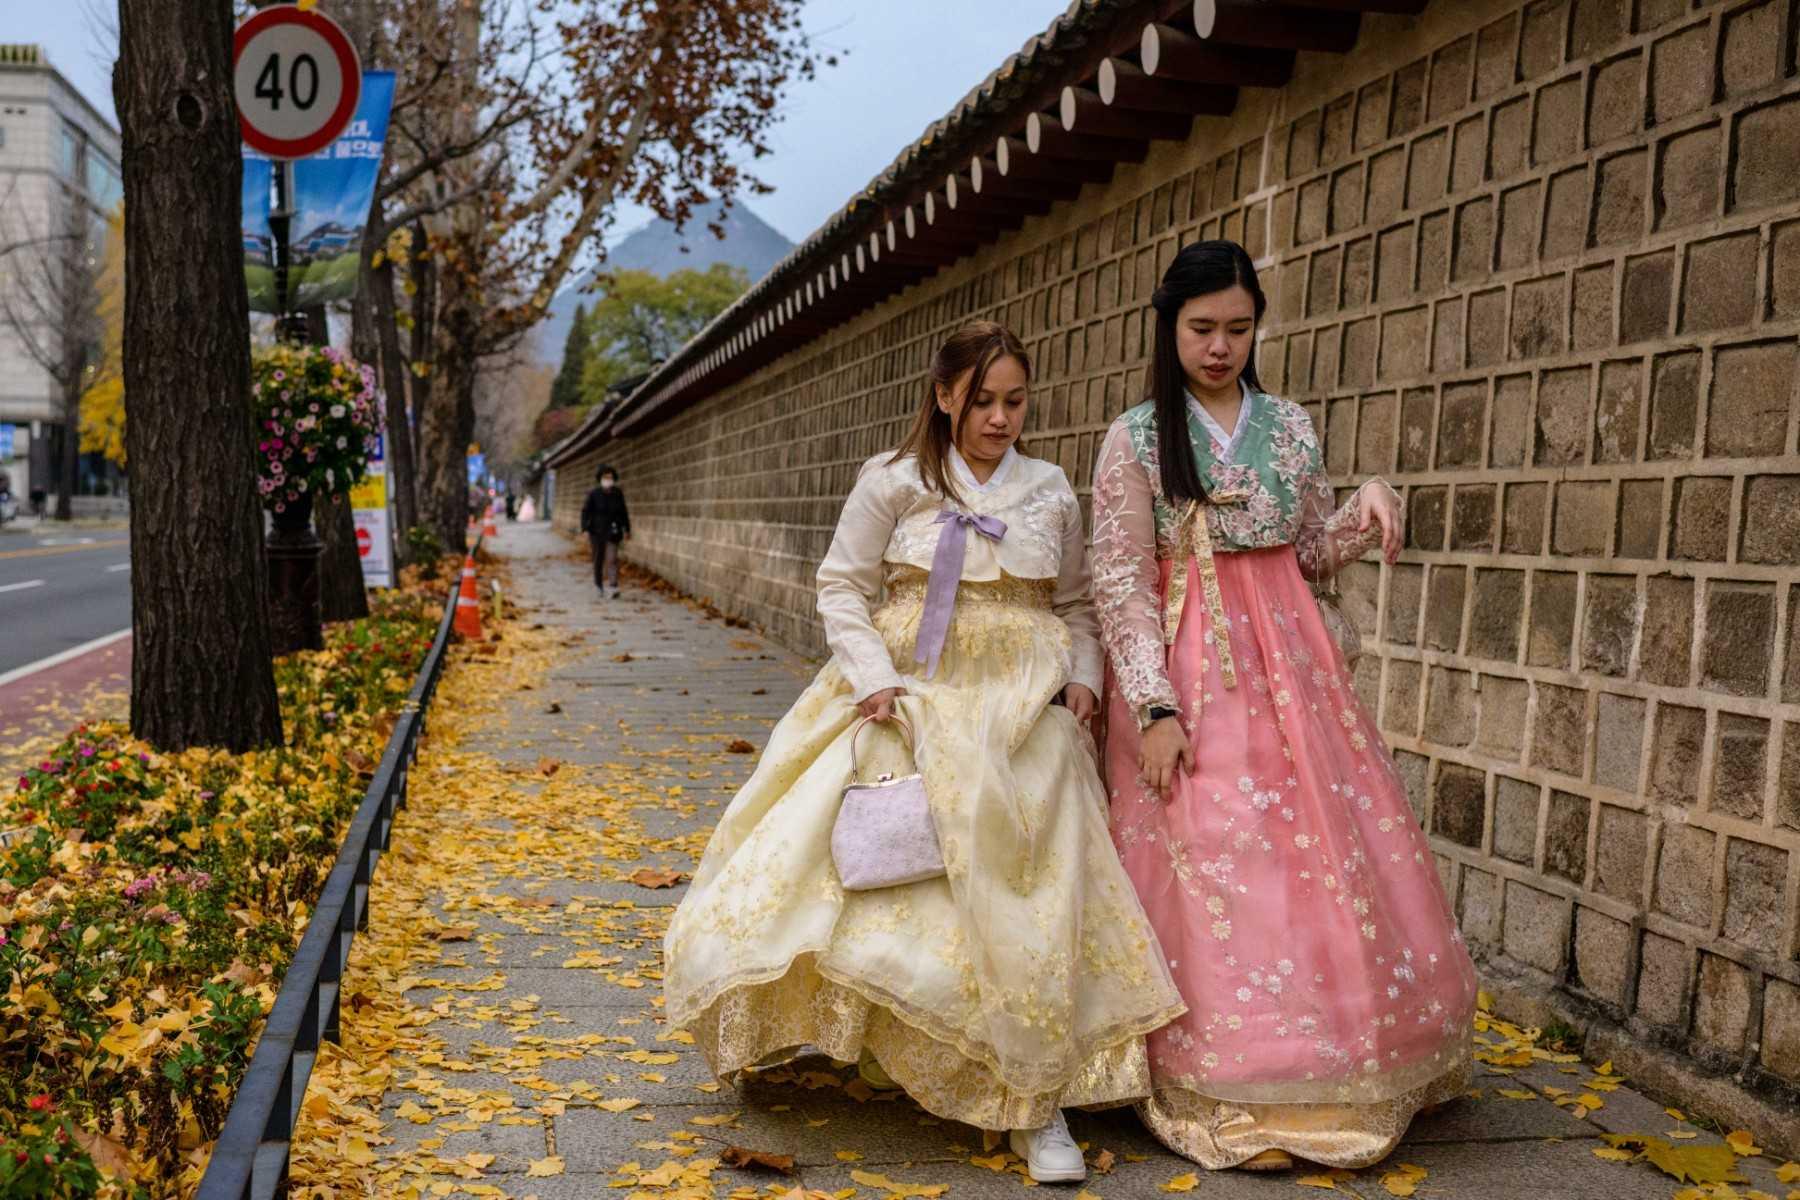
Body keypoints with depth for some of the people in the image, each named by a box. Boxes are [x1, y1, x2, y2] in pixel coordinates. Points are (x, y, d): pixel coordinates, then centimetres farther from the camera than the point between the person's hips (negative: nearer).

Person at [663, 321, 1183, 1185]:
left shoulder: (1052, 492, 9)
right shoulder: (893, 482, -1)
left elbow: (1075, 605, 17)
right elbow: (842, 588, 0)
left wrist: (1082, 677, 1)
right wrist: (874, 677, -13)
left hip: (1019, 717, 2)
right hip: (904, 703, -1)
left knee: (1028, 901, -4)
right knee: (874, 870, -5)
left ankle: (1035, 1098, 6)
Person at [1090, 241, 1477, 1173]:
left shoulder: (1291, 427, 10)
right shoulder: (1135, 439, -2)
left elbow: (1312, 558, 16)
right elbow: (1120, 586, -7)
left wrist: (1366, 509, -4)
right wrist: (1156, 707, -16)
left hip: (1288, 659, 4)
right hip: (1185, 672, -4)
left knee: (1328, 856, 5)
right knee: (1209, 872, -6)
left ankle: (1349, 1075, 22)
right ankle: (1228, 1100, 5)